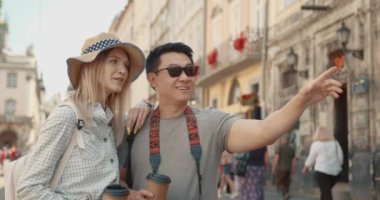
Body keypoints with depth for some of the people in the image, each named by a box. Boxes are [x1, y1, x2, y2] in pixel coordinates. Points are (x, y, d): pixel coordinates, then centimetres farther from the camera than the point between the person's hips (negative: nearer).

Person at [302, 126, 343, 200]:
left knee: (326, 193, -5)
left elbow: (311, 159, 4)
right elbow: (340, 158, 5)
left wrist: (305, 168, 19)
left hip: (322, 171, -4)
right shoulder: (335, 143, 7)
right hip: (335, 172, 4)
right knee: (325, 191, 20)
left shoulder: (316, 144, -2)